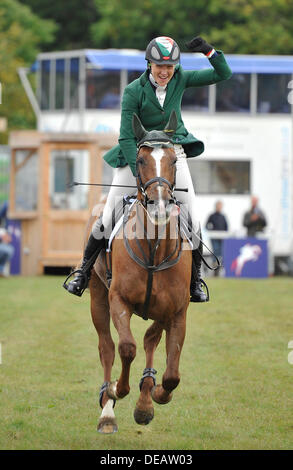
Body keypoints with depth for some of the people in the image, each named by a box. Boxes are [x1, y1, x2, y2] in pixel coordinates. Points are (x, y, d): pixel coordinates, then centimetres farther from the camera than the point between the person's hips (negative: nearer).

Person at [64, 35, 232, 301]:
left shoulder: (180, 80, -7)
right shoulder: (134, 92, -17)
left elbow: (223, 74, -4)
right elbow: (126, 137, -17)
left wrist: (209, 52, -22)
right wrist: (140, 174, -24)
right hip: (137, 152, -2)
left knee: (192, 218, -7)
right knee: (108, 216, -5)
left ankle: (196, 280, 9)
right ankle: (84, 272, 10)